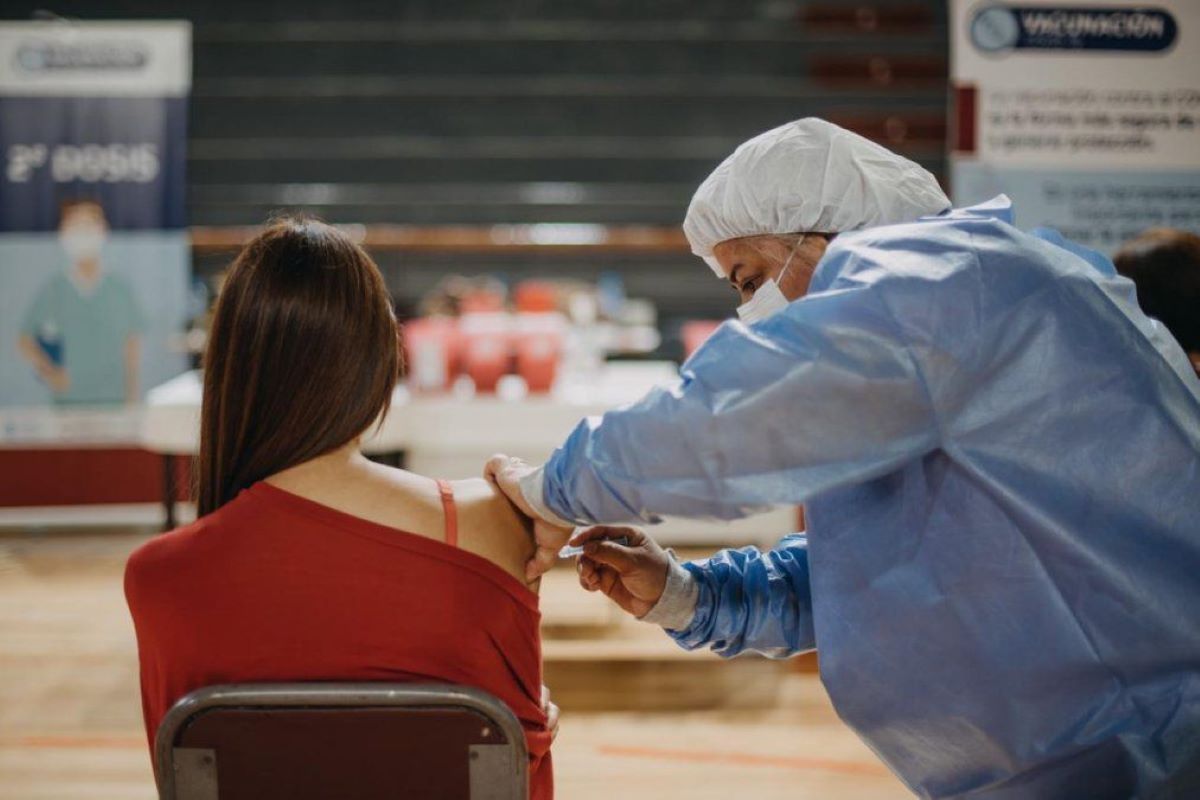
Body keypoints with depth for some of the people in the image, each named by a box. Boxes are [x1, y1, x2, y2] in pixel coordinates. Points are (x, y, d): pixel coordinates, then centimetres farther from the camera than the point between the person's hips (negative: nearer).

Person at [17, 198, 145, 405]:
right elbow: (24, 340, 7)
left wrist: (132, 394, 6)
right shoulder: (52, 291, 1)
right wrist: (47, 371, -8)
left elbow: (132, 345, 8)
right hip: (68, 399, 0)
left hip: (113, 397, 0)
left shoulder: (121, 289, 3)